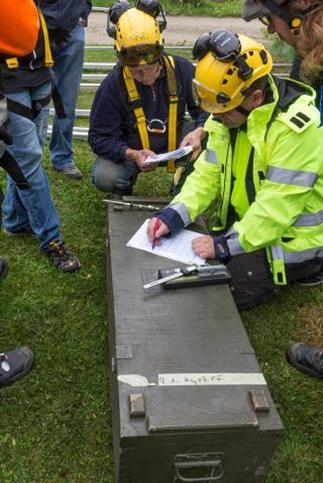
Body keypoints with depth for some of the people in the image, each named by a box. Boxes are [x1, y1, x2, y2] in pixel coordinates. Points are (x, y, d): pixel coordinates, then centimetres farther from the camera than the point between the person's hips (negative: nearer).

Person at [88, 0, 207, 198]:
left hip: (174, 143, 2)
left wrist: (198, 133, -34)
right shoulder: (113, 85, -20)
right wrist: (132, 155, -36)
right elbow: (99, 136, -18)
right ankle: (126, 181, 10)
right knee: (104, 178, -29)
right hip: (129, 150, -2)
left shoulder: (182, 70, -15)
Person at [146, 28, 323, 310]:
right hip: (244, 223, 8)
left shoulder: (294, 128, -28)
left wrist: (226, 244, -26)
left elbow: (277, 206, -29)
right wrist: (172, 216, -16)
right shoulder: (228, 116, -3)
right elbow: (208, 175, -1)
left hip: (289, 238, -7)